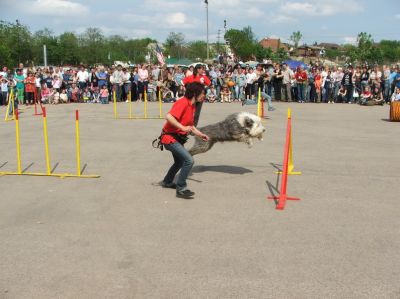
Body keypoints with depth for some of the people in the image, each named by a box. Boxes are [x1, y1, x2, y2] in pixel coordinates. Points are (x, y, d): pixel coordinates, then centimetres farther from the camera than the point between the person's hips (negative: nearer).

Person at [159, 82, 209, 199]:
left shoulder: (192, 106, 8)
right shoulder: (183, 103, -21)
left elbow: (190, 125, 20)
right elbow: (168, 116, -34)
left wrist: (201, 134, 11)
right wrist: (182, 127, -36)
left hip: (177, 138, 11)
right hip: (170, 138, -11)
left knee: (180, 161, 28)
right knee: (189, 161, -19)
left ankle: (167, 182, 49)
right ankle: (181, 189, -9)